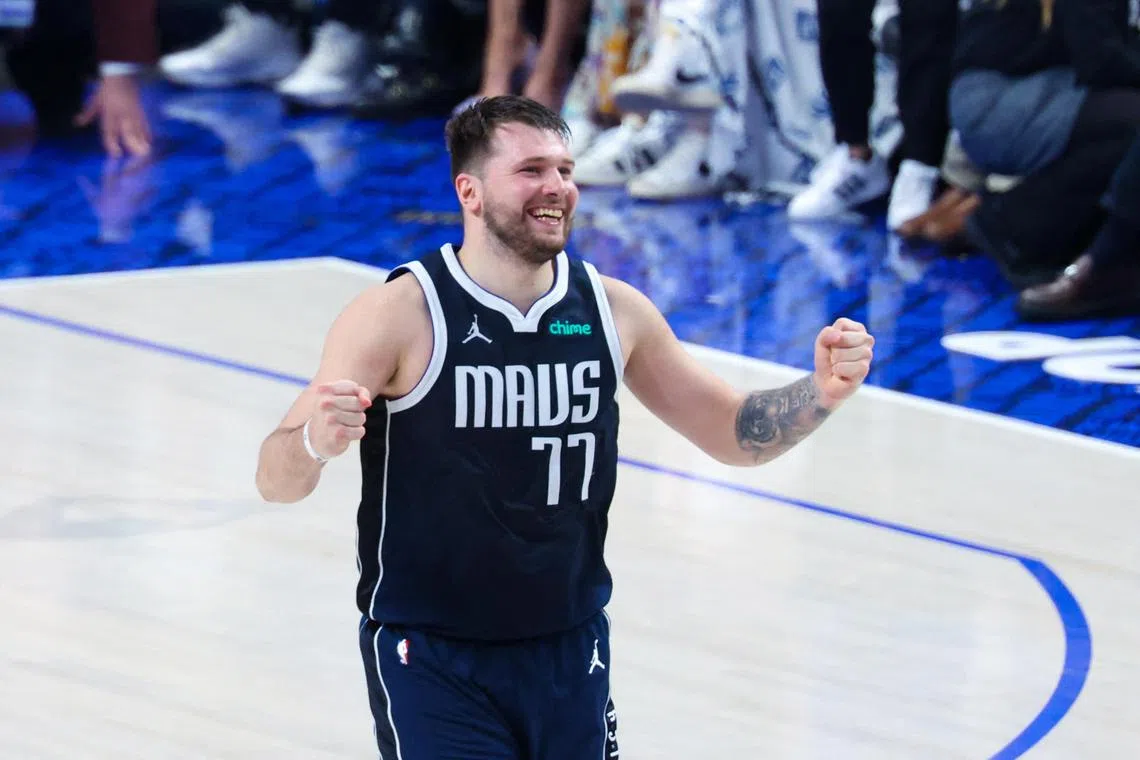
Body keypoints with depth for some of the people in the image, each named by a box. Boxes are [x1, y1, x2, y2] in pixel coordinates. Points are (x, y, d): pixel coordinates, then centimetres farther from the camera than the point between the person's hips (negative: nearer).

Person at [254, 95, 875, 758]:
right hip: (430, 656, -4)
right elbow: (276, 480, -18)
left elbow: (734, 432, 10)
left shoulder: (612, 310, 0)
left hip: (570, 652, 5)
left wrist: (822, 392, -9)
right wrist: (317, 443, -41)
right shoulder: (400, 315, -14)